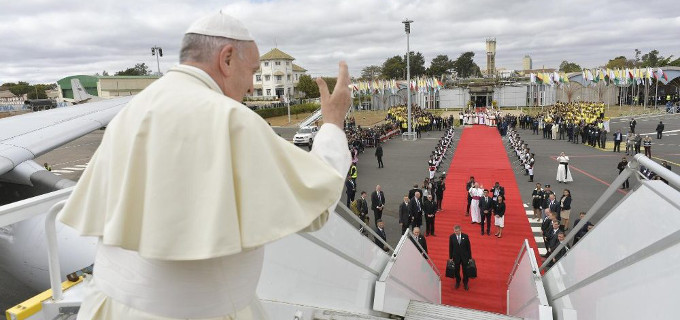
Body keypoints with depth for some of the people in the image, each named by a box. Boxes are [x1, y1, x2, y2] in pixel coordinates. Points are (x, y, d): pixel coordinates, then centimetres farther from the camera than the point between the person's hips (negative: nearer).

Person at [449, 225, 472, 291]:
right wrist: (450, 257, 3)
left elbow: (469, 247, -3)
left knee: (465, 270, 10)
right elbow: (450, 247, -1)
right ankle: (457, 282, 34)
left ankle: (465, 283, 30)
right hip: (456, 256, 1)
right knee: (456, 270, 11)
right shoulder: (451, 237, -10)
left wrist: (470, 257, 1)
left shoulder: (465, 236, -12)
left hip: (464, 256, 0)